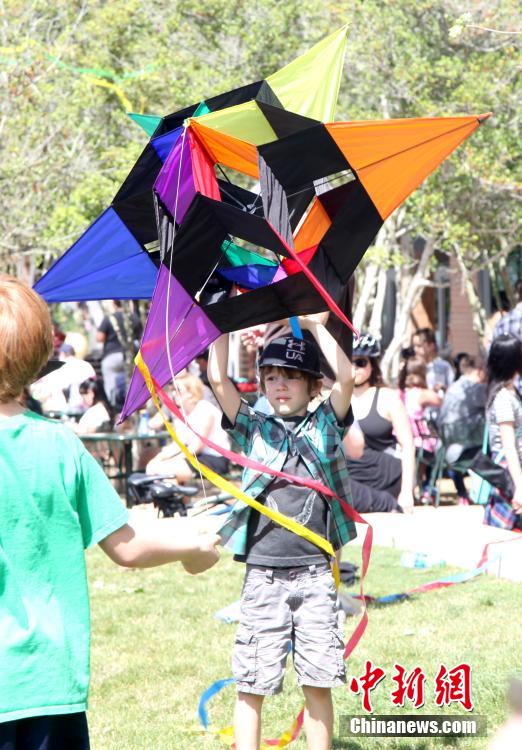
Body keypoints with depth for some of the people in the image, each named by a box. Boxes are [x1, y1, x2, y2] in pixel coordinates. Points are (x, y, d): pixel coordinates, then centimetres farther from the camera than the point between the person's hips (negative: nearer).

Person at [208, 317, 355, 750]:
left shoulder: (325, 425, 7)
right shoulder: (254, 429, 9)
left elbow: (346, 375, -7)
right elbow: (218, 378, -2)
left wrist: (311, 324, -3)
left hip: (315, 572, 0)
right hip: (263, 572, 0)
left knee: (318, 682, 4)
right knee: (251, 684, 1)